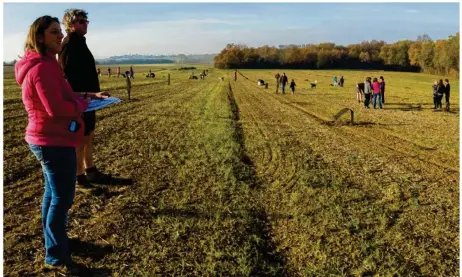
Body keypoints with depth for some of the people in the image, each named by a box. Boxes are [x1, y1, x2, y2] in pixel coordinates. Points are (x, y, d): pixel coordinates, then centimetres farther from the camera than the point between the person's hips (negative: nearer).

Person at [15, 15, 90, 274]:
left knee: (53, 193, 22)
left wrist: (78, 98, 3)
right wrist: (82, 103, -11)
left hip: (47, 139, 11)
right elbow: (57, 109, -27)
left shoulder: (41, 64, 13)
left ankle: (53, 241, 38)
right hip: (55, 141, -11)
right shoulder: (43, 67, -21)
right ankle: (56, 258, 11)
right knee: (62, 198, -2)